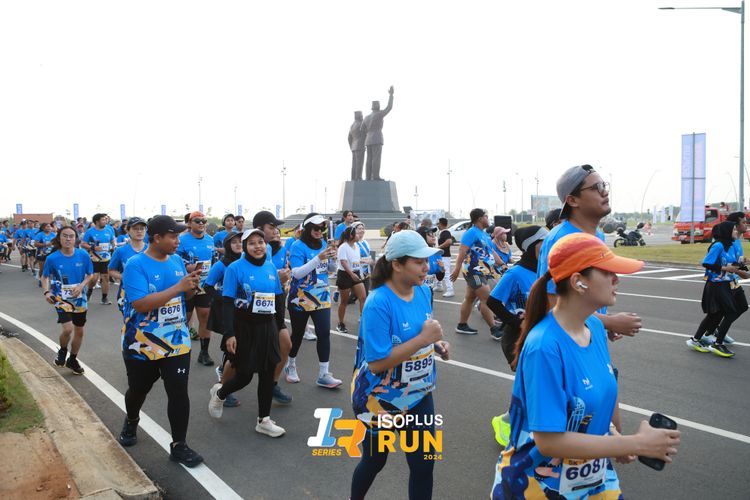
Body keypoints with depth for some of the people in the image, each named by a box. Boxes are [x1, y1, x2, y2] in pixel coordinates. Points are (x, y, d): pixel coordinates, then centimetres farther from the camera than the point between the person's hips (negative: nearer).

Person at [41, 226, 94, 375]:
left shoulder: (83, 255, -10)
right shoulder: (52, 258, -11)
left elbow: (90, 275, 1)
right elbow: (45, 277, 3)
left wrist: (81, 286, -17)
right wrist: (46, 292, -13)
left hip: (80, 298, 3)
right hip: (61, 298, -2)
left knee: (79, 331, 14)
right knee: (68, 328, -20)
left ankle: (72, 360, 36)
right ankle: (62, 351, 14)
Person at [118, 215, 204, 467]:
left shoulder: (177, 261, 1)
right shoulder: (136, 265, -18)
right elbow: (140, 304, -28)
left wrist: (192, 286, -11)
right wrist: (178, 286, -29)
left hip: (176, 342, 3)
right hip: (142, 344, -3)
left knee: (179, 392, -2)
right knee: (138, 390, 19)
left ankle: (179, 445, 12)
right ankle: (131, 422, 51)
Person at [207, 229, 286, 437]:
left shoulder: (271, 267, 4)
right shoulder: (235, 268, -11)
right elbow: (228, 303, -13)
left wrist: (280, 326, 13)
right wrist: (229, 334, -18)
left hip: (267, 326, 5)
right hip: (245, 327, -5)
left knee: (267, 372, 7)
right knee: (245, 375, 4)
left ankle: (264, 420, 21)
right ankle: (219, 393, 37)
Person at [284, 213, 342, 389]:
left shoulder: (323, 244, 3)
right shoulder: (298, 246, -13)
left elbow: (330, 269, 12)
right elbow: (297, 273, -23)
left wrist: (332, 258, -10)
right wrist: (318, 258, -30)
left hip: (322, 296, 4)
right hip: (301, 298, -4)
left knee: (324, 333, -5)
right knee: (298, 333, 11)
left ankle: (324, 375, 0)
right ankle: (290, 365, 35)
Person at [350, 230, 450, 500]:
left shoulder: (423, 292, -4)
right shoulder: (378, 303, -27)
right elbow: (376, 363, -29)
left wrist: (436, 344, -9)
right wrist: (424, 337, -29)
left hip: (418, 396, 5)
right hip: (381, 400, -5)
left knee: (424, 464, 10)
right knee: (374, 461, 19)